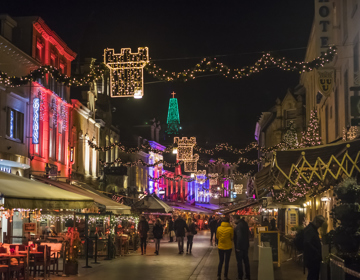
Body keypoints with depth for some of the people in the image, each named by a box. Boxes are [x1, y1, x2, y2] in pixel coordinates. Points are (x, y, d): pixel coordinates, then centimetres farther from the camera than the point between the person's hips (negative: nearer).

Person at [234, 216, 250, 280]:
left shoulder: (239, 226, -22)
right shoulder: (245, 224, 7)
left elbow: (239, 237, -27)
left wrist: (237, 247, -21)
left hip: (239, 247, -8)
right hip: (246, 246, 8)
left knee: (239, 261, 4)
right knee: (246, 261, 13)